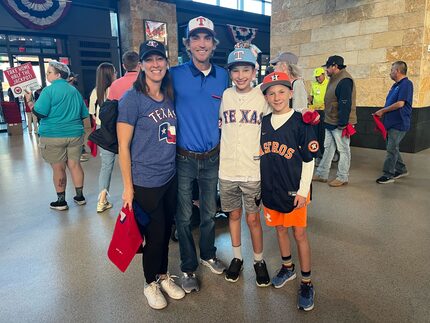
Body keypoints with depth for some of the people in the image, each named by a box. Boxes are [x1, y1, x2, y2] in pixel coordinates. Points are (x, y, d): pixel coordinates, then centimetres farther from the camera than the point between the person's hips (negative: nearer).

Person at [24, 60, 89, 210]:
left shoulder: (49, 90, -9)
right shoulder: (74, 90, 10)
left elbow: (39, 113, -14)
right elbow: (84, 114, 15)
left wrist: (29, 101, 0)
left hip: (53, 136, -5)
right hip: (74, 134, 5)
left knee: (58, 168, 3)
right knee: (74, 165, 10)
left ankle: (61, 201, 12)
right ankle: (80, 196, 17)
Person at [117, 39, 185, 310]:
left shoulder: (170, 98, 5)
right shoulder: (132, 99, -12)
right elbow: (123, 146, -12)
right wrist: (128, 187, -12)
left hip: (170, 177, 6)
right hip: (145, 182, -5)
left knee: (166, 231, 17)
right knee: (154, 235, 7)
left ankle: (164, 276, 40)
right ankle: (151, 284, 33)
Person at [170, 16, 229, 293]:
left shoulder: (223, 76, 2)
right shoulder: (175, 75, -8)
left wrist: (222, 142, 7)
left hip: (212, 157, 3)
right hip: (184, 158, -3)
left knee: (209, 213, 18)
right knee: (184, 216, 9)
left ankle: (208, 255, 42)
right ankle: (188, 267, 29)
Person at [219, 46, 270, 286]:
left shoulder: (262, 97, -3)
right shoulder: (225, 96, 1)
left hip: (253, 170, -2)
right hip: (227, 170, 2)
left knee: (253, 219, 8)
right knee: (234, 215, 16)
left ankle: (259, 261, 30)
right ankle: (237, 257, 35)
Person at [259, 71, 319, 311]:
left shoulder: (301, 122, -10)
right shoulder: (264, 122, 3)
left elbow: (309, 160, -8)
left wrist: (303, 190, -11)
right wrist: (262, 186, 11)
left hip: (294, 190, -4)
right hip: (270, 188, 4)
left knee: (299, 233, 5)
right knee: (280, 229, 18)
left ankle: (307, 283, 22)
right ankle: (288, 267, 40)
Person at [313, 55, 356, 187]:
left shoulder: (345, 80, -18)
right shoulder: (334, 79, 14)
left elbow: (345, 104, -23)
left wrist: (342, 123, -24)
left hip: (340, 123, -10)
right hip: (330, 122, 10)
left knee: (343, 150, 2)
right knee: (328, 148, 14)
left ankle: (342, 177, 12)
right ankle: (321, 174, 23)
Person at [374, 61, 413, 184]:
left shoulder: (406, 84, -14)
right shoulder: (396, 85, 15)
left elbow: (400, 104, -21)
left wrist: (382, 111, -13)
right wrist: (382, 112, 6)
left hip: (399, 124, -9)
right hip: (392, 122, 9)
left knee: (392, 149, -6)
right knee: (393, 148, 16)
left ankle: (388, 175, 2)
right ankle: (401, 170, 29)